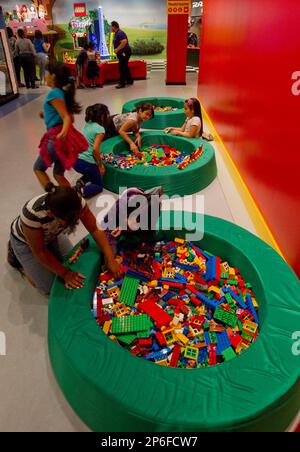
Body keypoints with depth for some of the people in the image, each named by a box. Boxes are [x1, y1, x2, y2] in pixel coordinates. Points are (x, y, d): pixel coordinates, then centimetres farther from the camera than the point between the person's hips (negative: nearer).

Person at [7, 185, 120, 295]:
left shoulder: (76, 202, -33)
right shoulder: (32, 214, -43)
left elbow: (95, 229, -25)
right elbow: (40, 251, -29)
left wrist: (110, 259, -31)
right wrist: (65, 273, -24)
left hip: (51, 235, 4)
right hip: (25, 241, -4)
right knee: (49, 287, -2)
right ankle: (17, 257, 19)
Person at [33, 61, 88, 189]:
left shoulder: (54, 93, -13)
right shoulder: (63, 92, 13)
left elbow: (67, 118, -22)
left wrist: (63, 132, -42)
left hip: (56, 138, -8)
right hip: (63, 138, 8)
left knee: (38, 168, 10)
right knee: (58, 174, 16)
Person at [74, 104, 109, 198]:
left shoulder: (88, 124, 10)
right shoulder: (100, 129, -12)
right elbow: (95, 149, -20)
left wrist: (98, 155, 19)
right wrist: (100, 165, -8)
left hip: (76, 160, 7)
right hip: (87, 163, -7)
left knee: (93, 173, 35)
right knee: (99, 186, 13)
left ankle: (81, 181, 6)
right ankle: (82, 190, -16)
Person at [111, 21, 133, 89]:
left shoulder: (120, 33, -17)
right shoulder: (116, 33, 14)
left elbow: (124, 42, -30)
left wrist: (117, 49, -26)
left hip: (124, 53, -10)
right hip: (121, 53, 10)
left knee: (122, 67, -9)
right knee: (125, 67, 16)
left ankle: (122, 83, -6)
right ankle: (130, 80, 26)